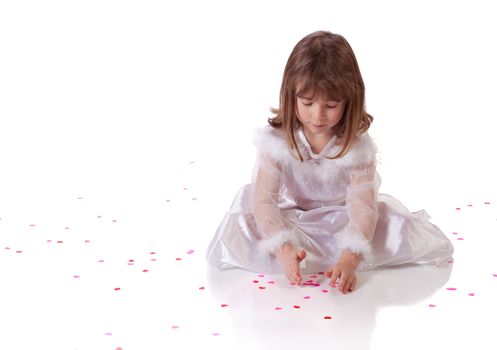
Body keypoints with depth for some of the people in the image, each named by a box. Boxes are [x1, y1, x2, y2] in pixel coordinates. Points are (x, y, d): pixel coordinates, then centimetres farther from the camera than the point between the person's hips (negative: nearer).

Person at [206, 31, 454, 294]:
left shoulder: (358, 145, -21)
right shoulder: (276, 139, -21)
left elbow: (363, 206, -29)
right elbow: (264, 200, -26)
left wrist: (350, 260, -46)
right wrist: (284, 250, -43)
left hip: (341, 219, 1)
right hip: (291, 219, -1)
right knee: (237, 233, -27)